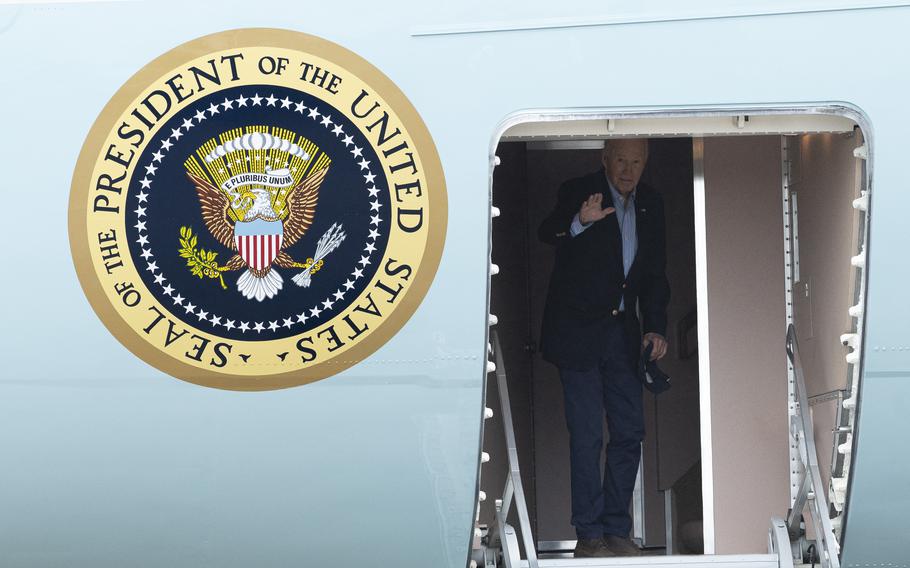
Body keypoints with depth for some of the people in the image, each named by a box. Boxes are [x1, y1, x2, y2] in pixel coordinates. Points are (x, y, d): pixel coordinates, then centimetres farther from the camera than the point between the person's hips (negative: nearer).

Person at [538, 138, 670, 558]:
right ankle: (589, 536, 1)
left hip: (622, 332, 6)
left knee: (630, 432, 6)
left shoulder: (650, 205, 8)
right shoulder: (578, 193, -8)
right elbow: (547, 234, -28)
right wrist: (580, 221, -48)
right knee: (587, 436, -6)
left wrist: (655, 327, 3)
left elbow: (655, 273, 13)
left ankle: (616, 531, 16)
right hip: (577, 331, -6)